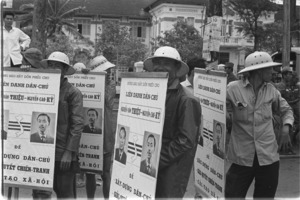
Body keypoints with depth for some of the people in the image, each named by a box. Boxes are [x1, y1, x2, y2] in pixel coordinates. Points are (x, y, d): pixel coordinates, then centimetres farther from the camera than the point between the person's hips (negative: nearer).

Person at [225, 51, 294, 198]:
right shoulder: (233, 88, -7)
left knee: (265, 195, 13)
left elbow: (286, 110, 18)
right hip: (242, 157, -3)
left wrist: (285, 130, 2)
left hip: (268, 155, 4)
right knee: (233, 195, 2)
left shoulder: (271, 90, 5)